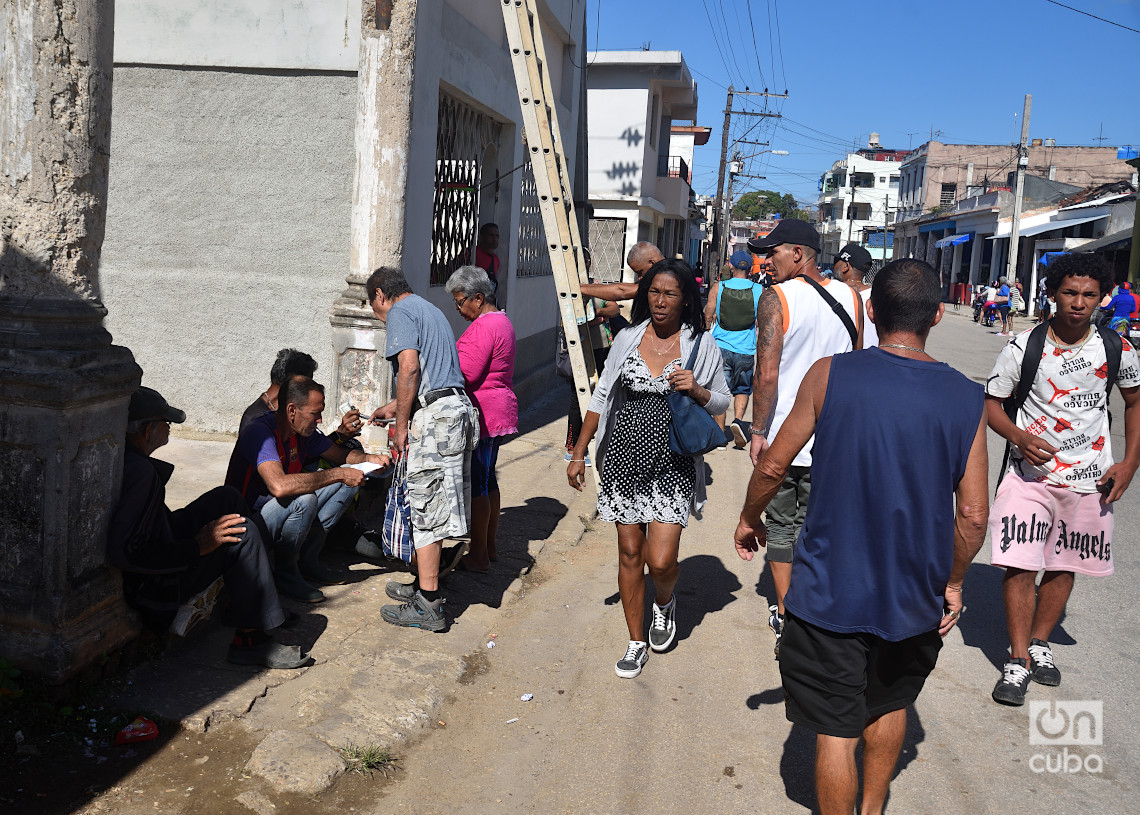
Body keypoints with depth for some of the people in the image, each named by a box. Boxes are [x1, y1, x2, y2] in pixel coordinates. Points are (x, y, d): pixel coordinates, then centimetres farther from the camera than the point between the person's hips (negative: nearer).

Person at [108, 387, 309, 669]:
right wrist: (196, 547, -26)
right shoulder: (139, 471, -27)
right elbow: (122, 552, -34)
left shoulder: (123, 457, 5)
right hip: (152, 589, -11)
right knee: (244, 533, -13)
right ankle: (251, 640, -8)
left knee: (226, 498, 13)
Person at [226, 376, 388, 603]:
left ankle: (307, 559, 2)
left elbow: (340, 454, 15)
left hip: (285, 511, 8)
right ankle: (284, 571, -11)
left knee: (349, 482, 1)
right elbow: (279, 486, -42)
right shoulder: (259, 432, -26)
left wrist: (369, 459, -8)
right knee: (304, 499, -35)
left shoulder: (304, 430, -1)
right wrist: (338, 474, -35)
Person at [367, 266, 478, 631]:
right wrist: (392, 408, 40)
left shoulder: (400, 311, -2)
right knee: (436, 504, 16)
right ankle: (424, 583, 26)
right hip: (458, 408, 9)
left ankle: (427, 606, 0)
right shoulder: (431, 309, 27)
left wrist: (402, 424, -12)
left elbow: (410, 367, -17)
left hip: (434, 417, -9)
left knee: (425, 509, -4)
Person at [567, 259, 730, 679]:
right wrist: (578, 454, 9)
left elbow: (722, 403, 7)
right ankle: (637, 642, 24)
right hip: (624, 457, 2)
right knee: (629, 553, 8)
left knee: (660, 561, -9)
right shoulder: (628, 339, 4)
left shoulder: (701, 345, -1)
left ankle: (665, 602, 27)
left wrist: (696, 389, -15)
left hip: (673, 463, -2)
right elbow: (601, 398, 10)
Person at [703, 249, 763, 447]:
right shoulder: (759, 291, -1)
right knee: (742, 390, 18)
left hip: (720, 346, 0)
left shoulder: (718, 287, -2)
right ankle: (738, 420, -6)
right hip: (746, 350, 0)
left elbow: (708, 316, -2)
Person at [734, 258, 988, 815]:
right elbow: (973, 516, -6)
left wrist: (749, 520, 12)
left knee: (836, 729, 9)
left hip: (832, 591, -3)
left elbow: (773, 466, -7)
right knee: (890, 705, 27)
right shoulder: (966, 399, -7)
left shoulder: (830, 374, -12)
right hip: (915, 596, 3)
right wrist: (952, 583, 10)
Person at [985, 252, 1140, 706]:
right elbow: (991, 402, 1)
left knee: (1064, 566, 12)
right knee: (1019, 564, -9)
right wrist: (1019, 437, -18)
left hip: (1089, 480, 2)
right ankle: (1018, 660, 4)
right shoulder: (1024, 347, -8)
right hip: (1030, 474, -2)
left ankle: (1039, 643, 32)